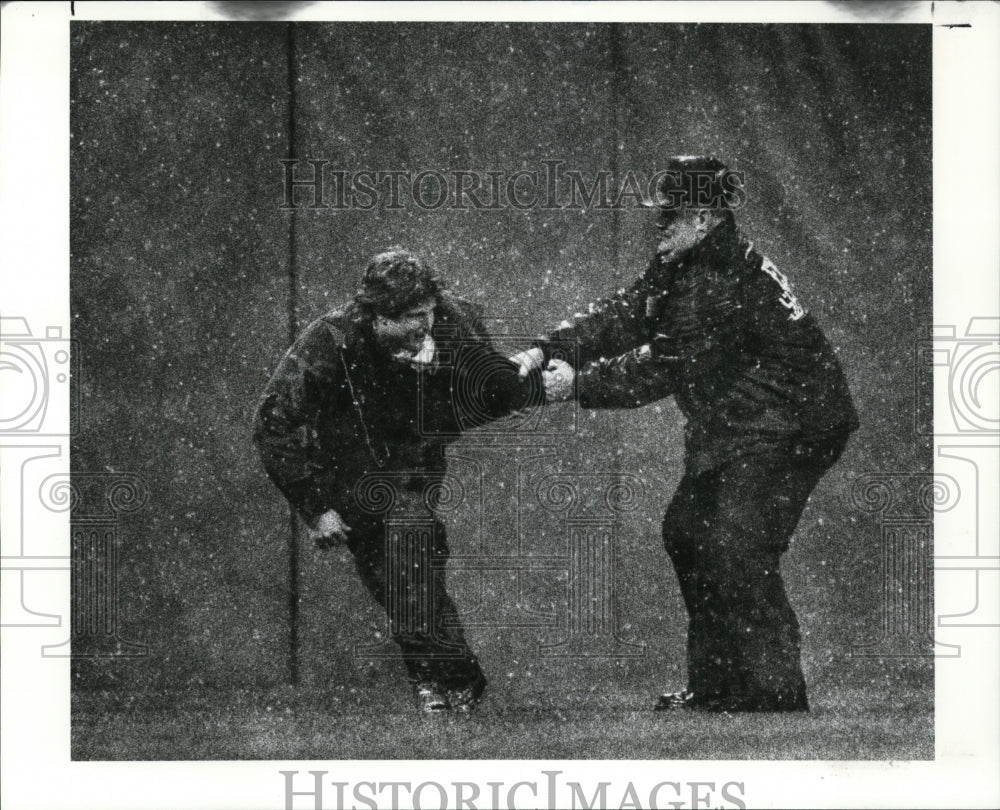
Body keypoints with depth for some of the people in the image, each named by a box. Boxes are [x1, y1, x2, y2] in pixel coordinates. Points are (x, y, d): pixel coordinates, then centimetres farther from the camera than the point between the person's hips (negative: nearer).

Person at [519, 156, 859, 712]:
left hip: (790, 431, -12)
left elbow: (662, 370, -22)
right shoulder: (683, 267, 8)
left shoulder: (716, 288, -24)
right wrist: (546, 350, -7)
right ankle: (716, 687, 23)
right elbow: (626, 314, 5)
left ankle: (779, 698, -14)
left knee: (737, 553, -19)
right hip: (740, 428, 12)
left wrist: (577, 384, -15)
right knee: (687, 532, 15)